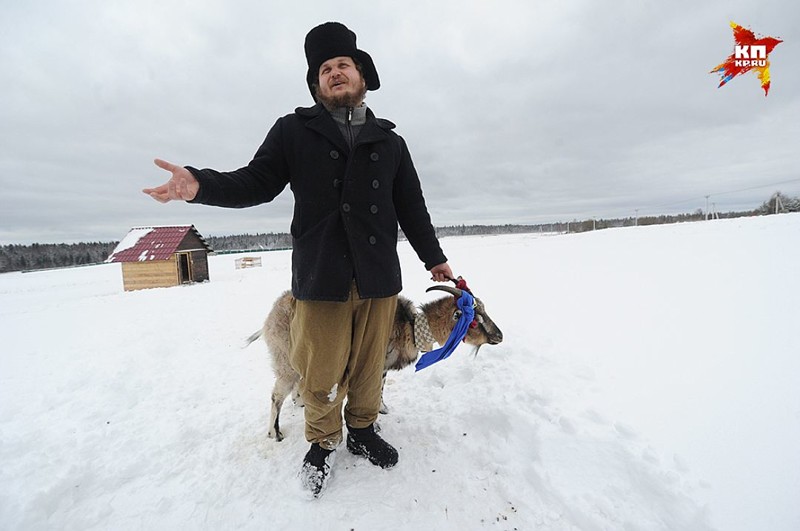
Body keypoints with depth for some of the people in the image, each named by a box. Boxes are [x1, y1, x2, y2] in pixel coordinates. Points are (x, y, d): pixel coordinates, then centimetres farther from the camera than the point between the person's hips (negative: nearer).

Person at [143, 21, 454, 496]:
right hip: (321, 277, -2)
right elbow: (257, 183, 4)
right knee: (322, 374, 6)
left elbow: (412, 207, 16)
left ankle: (362, 430, 38)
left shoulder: (390, 141, 15)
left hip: (380, 278, 3)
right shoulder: (294, 130, 9)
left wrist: (433, 257, 17)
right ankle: (323, 442, 33)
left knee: (369, 365, 13)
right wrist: (200, 184, -14)